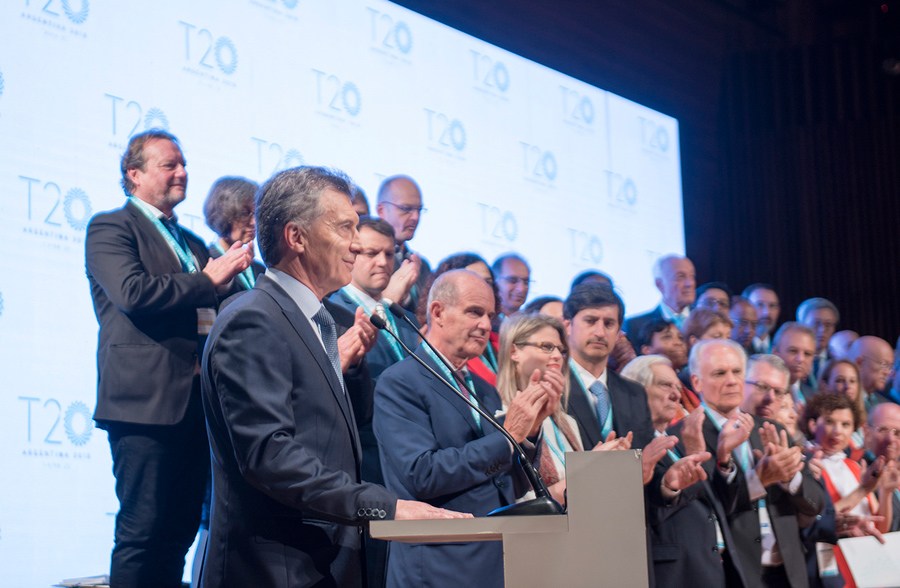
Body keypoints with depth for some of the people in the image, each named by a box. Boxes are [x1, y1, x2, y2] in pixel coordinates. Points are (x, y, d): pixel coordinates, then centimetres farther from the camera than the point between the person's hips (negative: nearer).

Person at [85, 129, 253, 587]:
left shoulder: (192, 242, 23)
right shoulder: (110, 228, 0)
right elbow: (133, 292, -16)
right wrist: (209, 281, -9)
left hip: (196, 403, 8)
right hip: (146, 399, -7)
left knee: (179, 532, 8)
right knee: (142, 531, -7)